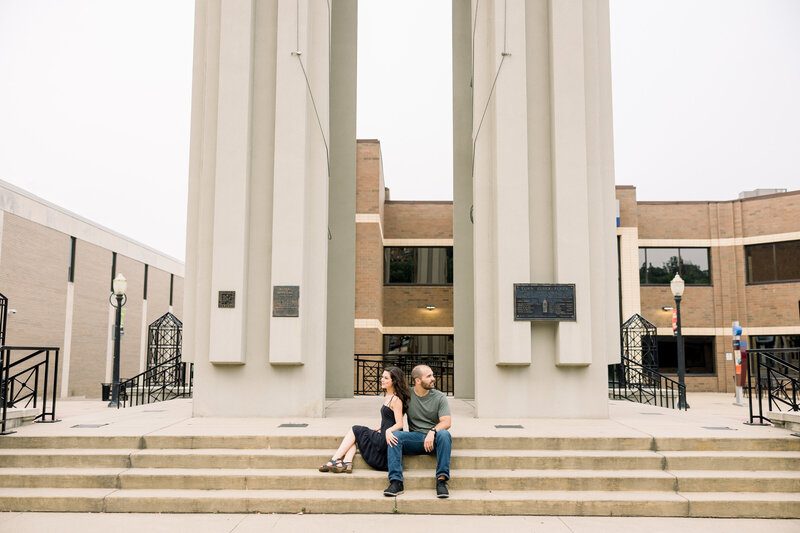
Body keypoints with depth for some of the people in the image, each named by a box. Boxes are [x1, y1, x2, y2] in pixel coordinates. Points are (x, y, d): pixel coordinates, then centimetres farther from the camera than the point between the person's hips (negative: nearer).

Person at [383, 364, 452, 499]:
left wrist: (432, 431, -27)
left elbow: (446, 422, -8)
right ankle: (396, 481, -31)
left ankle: (441, 480, -32)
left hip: (434, 439, -1)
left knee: (444, 434, -34)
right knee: (395, 435, -26)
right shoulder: (407, 396, 7)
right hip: (415, 438, 1)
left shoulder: (439, 397, 3)